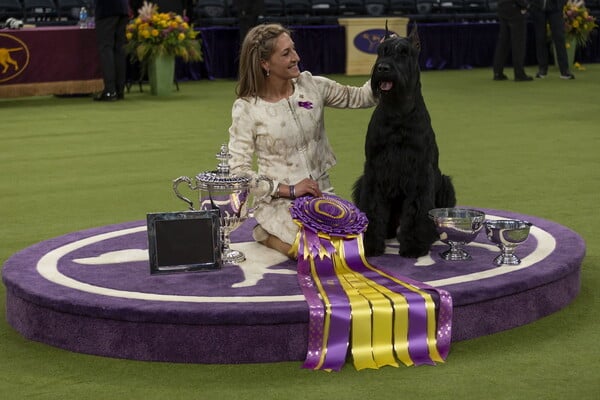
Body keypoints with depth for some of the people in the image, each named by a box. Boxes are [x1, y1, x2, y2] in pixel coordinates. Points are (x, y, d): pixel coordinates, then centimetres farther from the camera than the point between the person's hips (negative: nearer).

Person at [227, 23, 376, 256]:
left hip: (322, 195, 5)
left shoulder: (311, 86, 1)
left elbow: (360, 98, 7)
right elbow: (239, 170, -10)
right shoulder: (246, 109, -10)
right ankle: (266, 233, 4)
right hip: (280, 203, -5)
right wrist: (289, 190, -16)